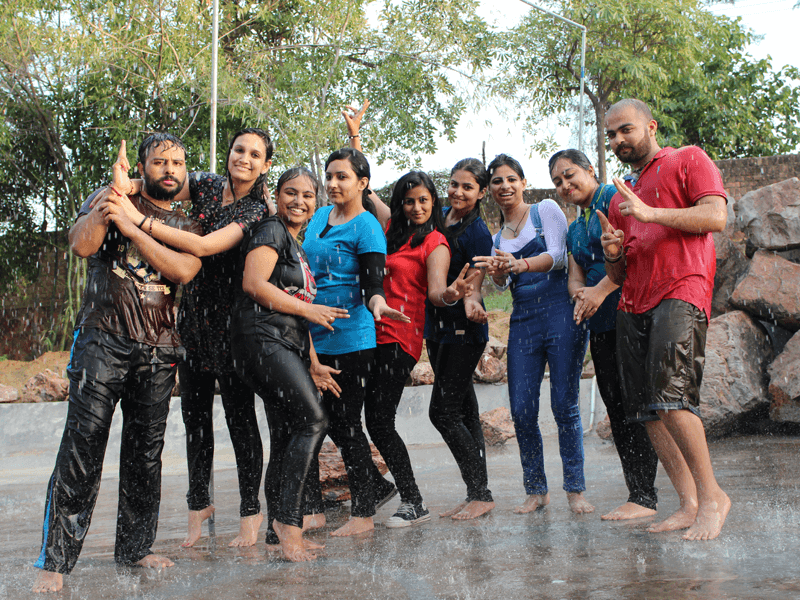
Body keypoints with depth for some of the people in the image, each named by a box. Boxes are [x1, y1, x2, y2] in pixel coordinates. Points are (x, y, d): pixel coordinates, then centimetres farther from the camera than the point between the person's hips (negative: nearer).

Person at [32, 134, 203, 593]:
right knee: (83, 444, -10)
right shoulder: (112, 199, 9)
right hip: (103, 339, -3)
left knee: (146, 451, 6)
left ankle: (135, 547, 19)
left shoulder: (187, 226, 15)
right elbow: (82, 244, -9)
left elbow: (184, 269, -7)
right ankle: (55, 561, -6)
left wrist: (131, 227, -11)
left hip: (158, 350, 3)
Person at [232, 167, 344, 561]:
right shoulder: (271, 231, -1)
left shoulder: (298, 248, 27)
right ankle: (287, 518, -19)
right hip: (263, 340, -9)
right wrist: (310, 310, -10)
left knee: (287, 441, 6)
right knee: (313, 420, -21)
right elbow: (254, 284, -15)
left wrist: (313, 365, 23)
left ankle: (279, 533, 10)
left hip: (289, 349, 9)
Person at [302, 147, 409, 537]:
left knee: (346, 420, -4)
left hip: (350, 337, -8)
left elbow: (372, 283, -17)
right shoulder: (319, 217, 12)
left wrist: (377, 303, -37)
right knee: (329, 419, 12)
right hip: (317, 336, 8)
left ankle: (363, 513, 6)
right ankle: (378, 487, 28)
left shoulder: (367, 227, -10)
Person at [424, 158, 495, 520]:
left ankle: (481, 494, 0)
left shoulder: (477, 233, -12)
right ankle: (476, 495, 17)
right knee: (464, 411, 11)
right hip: (437, 327, 8)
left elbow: (472, 287, -15)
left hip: (463, 330, -8)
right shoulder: (439, 219, 9)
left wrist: (470, 304, -36)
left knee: (443, 412, -10)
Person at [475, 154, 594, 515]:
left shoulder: (546, 210, 7)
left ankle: (575, 489, 3)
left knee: (565, 404, -6)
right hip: (522, 320, 4)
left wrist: (519, 264, -25)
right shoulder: (495, 239, 20)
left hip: (560, 312, -4)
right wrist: (498, 272, -18)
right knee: (521, 410, -3)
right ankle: (536, 490, 10)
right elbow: (502, 283, 6)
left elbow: (558, 254, -8)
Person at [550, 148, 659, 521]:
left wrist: (600, 290, -17)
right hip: (600, 323, 8)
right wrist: (580, 294, -9)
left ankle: (644, 497, -9)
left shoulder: (615, 197, -2)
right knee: (615, 407, 5)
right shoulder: (574, 230, 23)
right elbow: (575, 278, 15)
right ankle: (637, 493, 10)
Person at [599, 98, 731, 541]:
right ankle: (689, 504, 4)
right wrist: (613, 254, 6)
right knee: (647, 412, -1)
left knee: (670, 398, -21)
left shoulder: (688, 160, 10)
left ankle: (712, 496, -8)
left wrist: (650, 213, -13)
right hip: (633, 306, 7)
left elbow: (716, 216, -7)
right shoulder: (619, 197, 28)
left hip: (680, 292, -7)